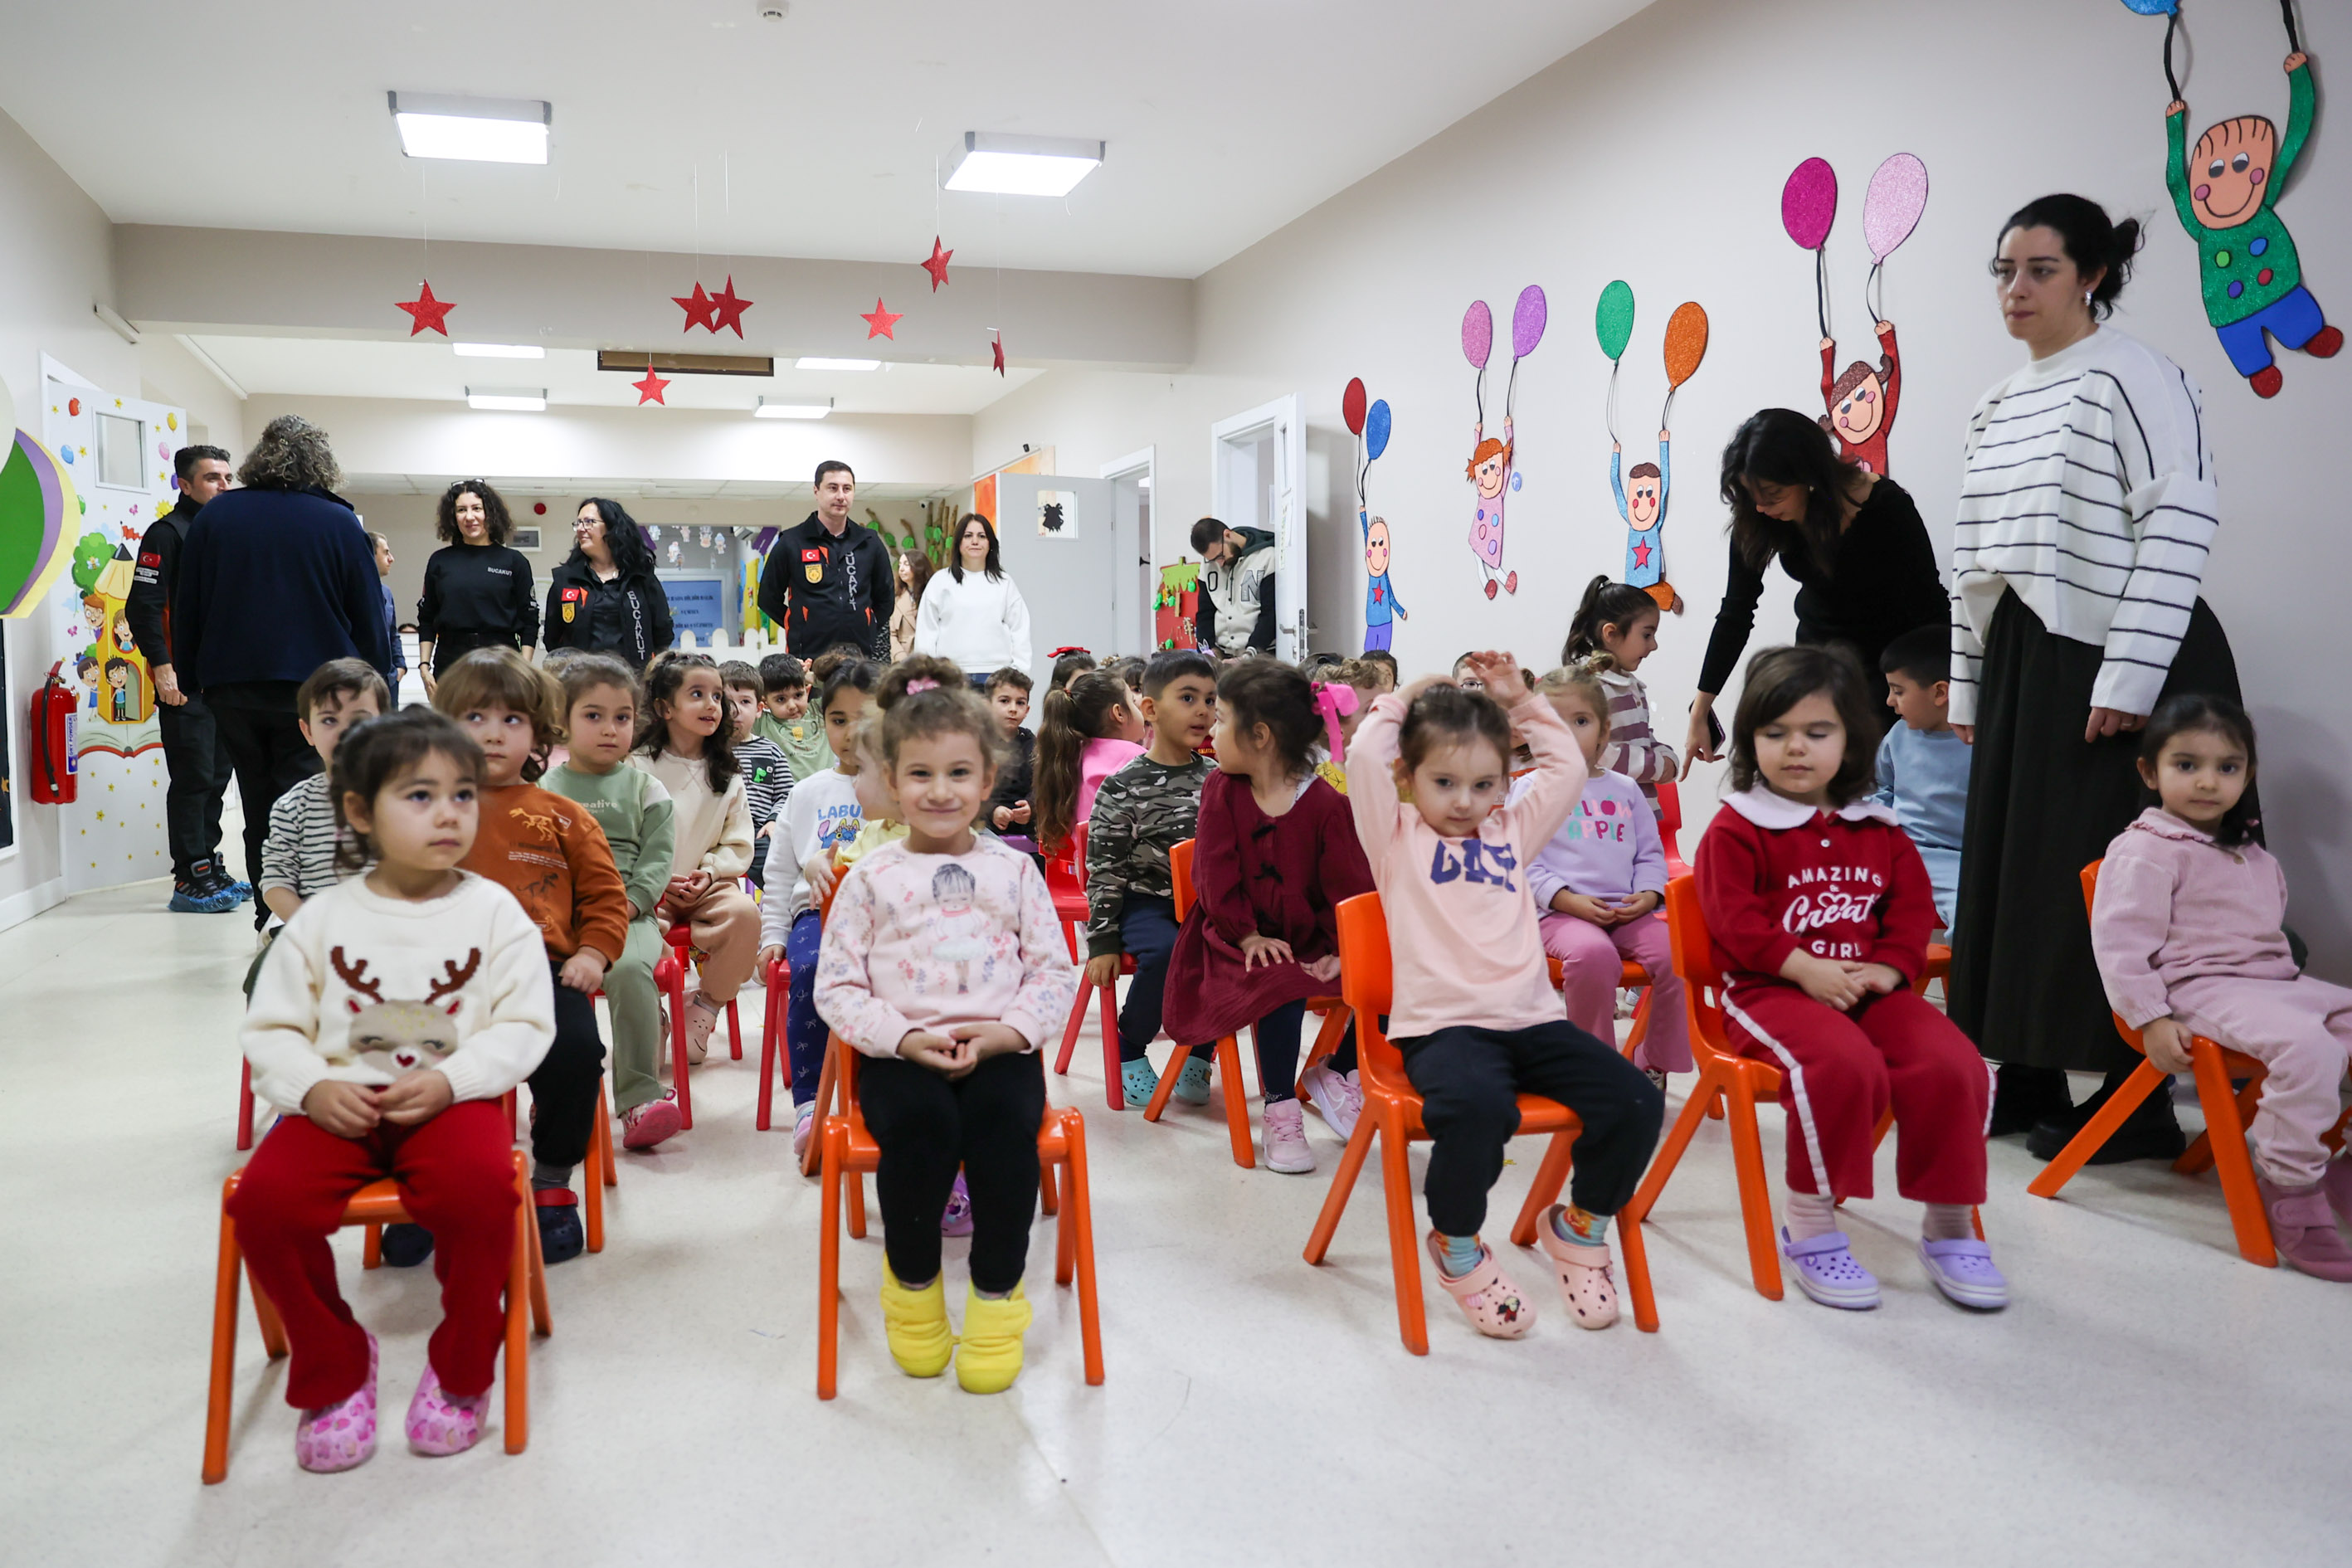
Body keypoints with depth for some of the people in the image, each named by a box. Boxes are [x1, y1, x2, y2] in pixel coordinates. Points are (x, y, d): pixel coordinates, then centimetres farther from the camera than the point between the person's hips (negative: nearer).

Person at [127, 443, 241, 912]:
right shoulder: (168, 532, -7)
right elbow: (143, 606, -13)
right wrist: (161, 668, -19)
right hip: (185, 683, -8)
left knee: (217, 777, 12)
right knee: (193, 779, -6)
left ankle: (209, 868, 21)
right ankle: (190, 881, -1)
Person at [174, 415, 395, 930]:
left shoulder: (215, 515, 5)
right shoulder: (340, 523, -3)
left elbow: (186, 608, 9)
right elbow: (369, 619, 0)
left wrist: (189, 677, 16)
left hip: (232, 688, 3)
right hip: (314, 689, -3)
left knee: (259, 805, 13)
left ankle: (269, 920, 21)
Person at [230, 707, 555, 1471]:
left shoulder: (494, 912, 3)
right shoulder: (322, 919, 7)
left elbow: (524, 1026, -1)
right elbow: (271, 1029, 9)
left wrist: (449, 1079, -16)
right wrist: (312, 1087, -11)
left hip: (453, 1099, -2)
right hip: (339, 1105, 2)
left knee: (481, 1187, -33)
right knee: (265, 1200, -25)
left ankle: (461, 1370, -5)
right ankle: (333, 1370, 3)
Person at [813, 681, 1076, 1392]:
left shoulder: (1013, 870, 12)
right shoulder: (871, 877, 9)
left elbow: (1052, 970, 9)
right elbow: (836, 987, 5)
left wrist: (1002, 1033, -9)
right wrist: (903, 1038, -12)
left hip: (998, 1049, 1)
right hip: (901, 1054, 0)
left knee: (1006, 1118, -32)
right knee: (919, 1120, -33)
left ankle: (997, 1293, -11)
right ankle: (912, 1280, -5)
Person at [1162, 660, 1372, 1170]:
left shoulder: (1325, 803, -7)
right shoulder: (1221, 789, -1)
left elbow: (1349, 882, -5)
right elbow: (1215, 874, -5)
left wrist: (1344, 949, -14)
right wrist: (1246, 936, -14)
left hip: (1311, 940, 2)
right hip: (1244, 940, -1)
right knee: (1280, 986, -33)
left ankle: (1336, 1071, 11)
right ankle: (1280, 1111, -18)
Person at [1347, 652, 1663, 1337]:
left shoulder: (1511, 832, 22)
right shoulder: (1398, 838, 8)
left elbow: (1568, 767, 20)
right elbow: (1364, 755, -6)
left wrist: (1520, 701, 20)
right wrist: (1401, 702, 9)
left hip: (1532, 1019, 5)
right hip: (1443, 1025, -5)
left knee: (1635, 1102, -16)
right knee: (1479, 1107, -36)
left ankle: (1579, 1222, 14)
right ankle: (1454, 1244, -5)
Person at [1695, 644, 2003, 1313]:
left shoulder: (1877, 830, 16)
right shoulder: (1736, 828, 1)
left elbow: (1913, 908, 12)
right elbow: (1735, 919, -9)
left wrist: (1887, 969, -7)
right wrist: (1806, 969, -19)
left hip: (1869, 987, 5)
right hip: (1771, 988, -5)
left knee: (1952, 1062, -20)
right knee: (1844, 1062, -34)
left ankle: (1949, 1226, 0)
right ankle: (1810, 1228, -18)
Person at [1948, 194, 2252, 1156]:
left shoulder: (2133, 377, -7)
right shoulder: (1997, 405, 16)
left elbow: (2180, 523, -15)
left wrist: (2128, 676, -20)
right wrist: (1966, 684, 14)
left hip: (2116, 662, -8)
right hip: (2023, 661, 8)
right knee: (2014, 868, 9)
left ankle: (2137, 1101, 8)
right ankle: (2026, 1078, 20)